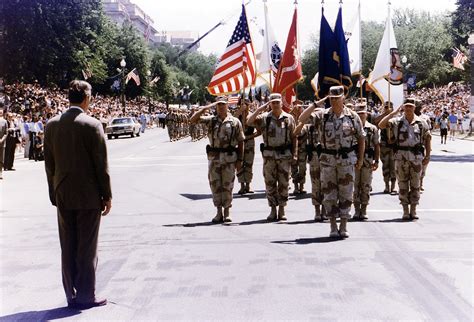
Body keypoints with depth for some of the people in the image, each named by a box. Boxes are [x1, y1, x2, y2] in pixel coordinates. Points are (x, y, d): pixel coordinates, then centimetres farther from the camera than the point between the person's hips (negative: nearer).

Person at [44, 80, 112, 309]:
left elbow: (49, 163, 7)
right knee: (87, 248, 4)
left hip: (63, 196, 5)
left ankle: (71, 295, 19)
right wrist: (107, 196, -3)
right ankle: (86, 296, 11)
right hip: (88, 196, -5)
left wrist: (54, 193, 15)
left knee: (68, 248, 11)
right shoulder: (92, 125, -12)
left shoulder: (52, 125, 3)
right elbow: (101, 164, -11)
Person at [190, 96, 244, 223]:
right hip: (214, 157, 2)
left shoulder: (235, 122, 2)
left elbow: (240, 142, 3)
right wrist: (206, 108, -7)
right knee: (215, 185, 5)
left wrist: (240, 160, -2)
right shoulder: (211, 120, 7)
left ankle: (227, 212, 12)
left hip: (229, 158, -2)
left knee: (227, 185, 2)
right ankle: (219, 212, 15)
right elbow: (192, 120, -3)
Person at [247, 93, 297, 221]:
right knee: (270, 183, 4)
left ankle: (282, 210, 12)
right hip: (269, 155, 0)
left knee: (283, 183, 3)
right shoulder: (264, 118, 3)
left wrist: (294, 154, 0)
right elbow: (249, 122, -11)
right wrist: (260, 108, -12)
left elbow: (293, 137, 6)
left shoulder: (289, 118, 5)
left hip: (285, 155, 0)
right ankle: (273, 210, 13)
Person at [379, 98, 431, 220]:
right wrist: (393, 113, -12)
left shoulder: (421, 123, 5)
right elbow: (381, 125, -10)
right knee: (403, 185, 3)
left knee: (415, 185, 5)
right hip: (401, 157, -1)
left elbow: (427, 139, 10)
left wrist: (427, 156, 5)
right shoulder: (396, 122, 2)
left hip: (417, 157, 1)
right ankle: (405, 211, 11)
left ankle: (413, 210, 14)